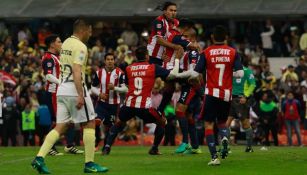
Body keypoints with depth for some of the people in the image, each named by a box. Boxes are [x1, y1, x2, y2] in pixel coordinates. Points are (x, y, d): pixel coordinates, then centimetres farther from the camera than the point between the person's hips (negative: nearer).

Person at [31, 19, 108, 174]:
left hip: (62, 89, 8)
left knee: (60, 127, 6)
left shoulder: (66, 43, 16)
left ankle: (39, 158, -9)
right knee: (89, 124, 3)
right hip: (75, 89, -8)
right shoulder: (80, 47, -12)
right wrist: (80, 95, -25)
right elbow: (76, 72, -21)